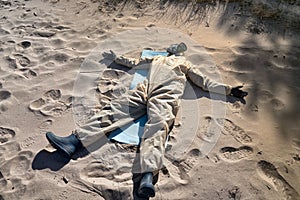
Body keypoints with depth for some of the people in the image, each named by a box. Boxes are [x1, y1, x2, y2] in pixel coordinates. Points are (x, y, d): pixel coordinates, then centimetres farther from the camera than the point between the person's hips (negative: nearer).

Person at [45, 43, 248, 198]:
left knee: (158, 126, -33)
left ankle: (148, 177, -54)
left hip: (166, 96, -4)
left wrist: (229, 89, 19)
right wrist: (115, 57, 50)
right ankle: (74, 141, -33)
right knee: (114, 109, -20)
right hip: (142, 91, 4)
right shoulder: (156, 59, 38)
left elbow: (205, 81, 25)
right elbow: (134, 62, 45)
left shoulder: (185, 64, 29)